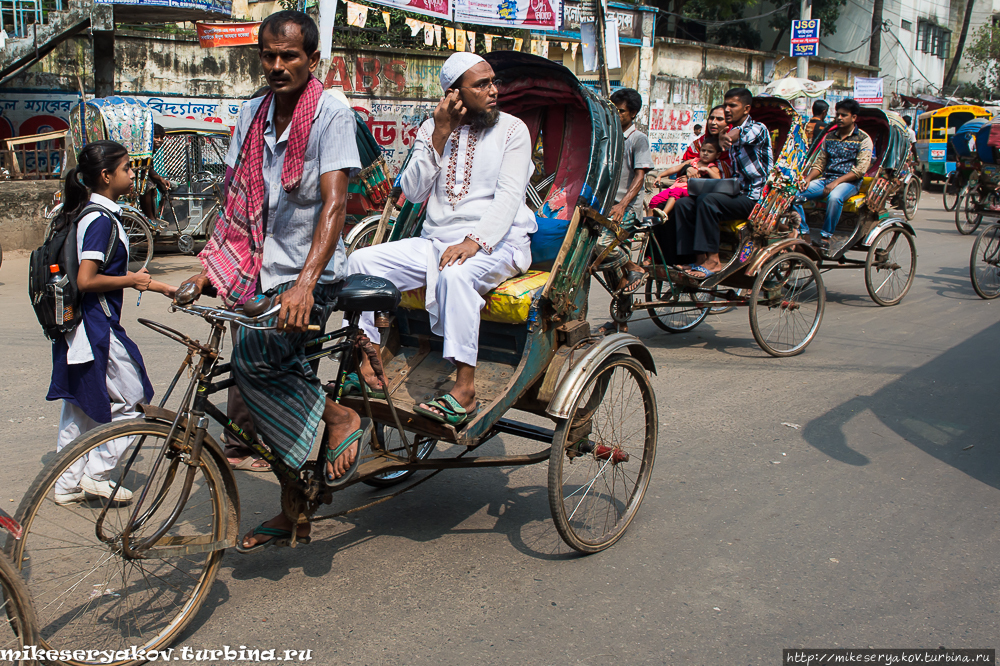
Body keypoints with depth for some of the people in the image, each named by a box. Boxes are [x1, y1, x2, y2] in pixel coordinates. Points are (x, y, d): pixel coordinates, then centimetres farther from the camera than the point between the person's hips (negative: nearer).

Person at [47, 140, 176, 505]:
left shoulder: (85, 214, 13)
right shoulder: (101, 219, -18)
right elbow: (87, 280, -24)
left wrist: (157, 285, 19)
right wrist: (131, 281, -11)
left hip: (76, 327, 10)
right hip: (97, 328, -10)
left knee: (79, 405, 15)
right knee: (132, 399, 2)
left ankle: (68, 485, 23)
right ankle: (97, 472, 8)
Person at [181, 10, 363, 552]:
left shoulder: (331, 115, -11)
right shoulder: (252, 115, 8)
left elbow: (334, 205, -22)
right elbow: (236, 201, 12)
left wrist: (305, 284, -33)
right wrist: (209, 267, 2)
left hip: (312, 275, -6)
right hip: (262, 273, 6)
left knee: (253, 357, -27)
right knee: (275, 399, 9)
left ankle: (340, 417, -3)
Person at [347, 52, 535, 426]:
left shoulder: (512, 129, 1)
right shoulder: (432, 129, 11)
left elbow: (509, 196, -11)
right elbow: (412, 191, 2)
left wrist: (474, 241, -26)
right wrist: (440, 136, -7)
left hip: (496, 243, -5)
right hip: (436, 241, 5)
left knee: (456, 274, -38)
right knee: (362, 261, -12)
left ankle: (465, 389, -34)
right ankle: (366, 365, -6)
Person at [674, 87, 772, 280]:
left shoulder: (757, 128, -6)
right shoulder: (730, 133, 19)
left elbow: (742, 134, -31)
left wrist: (725, 137, -53)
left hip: (754, 198, -8)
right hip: (736, 193, 8)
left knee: (708, 201, -32)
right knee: (683, 203, -10)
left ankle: (713, 260, -27)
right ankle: (700, 258, -16)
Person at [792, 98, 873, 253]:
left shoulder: (863, 139, -1)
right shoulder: (830, 137, 17)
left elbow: (860, 169, -10)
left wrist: (836, 182, -21)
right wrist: (808, 179, -5)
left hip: (849, 181, -5)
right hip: (826, 179, 5)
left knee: (834, 197, -41)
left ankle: (826, 237, -29)